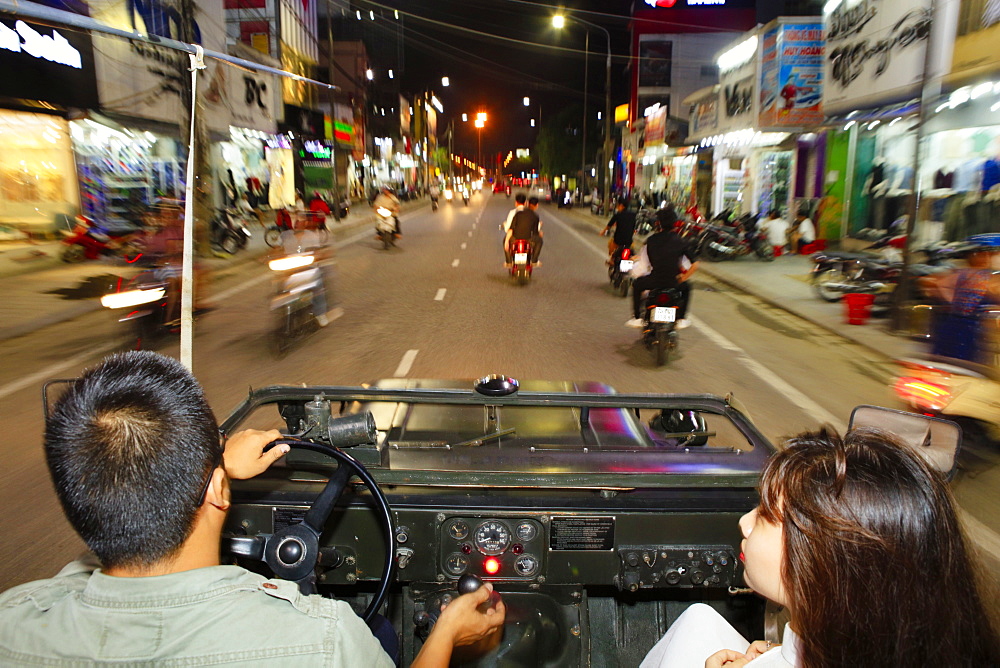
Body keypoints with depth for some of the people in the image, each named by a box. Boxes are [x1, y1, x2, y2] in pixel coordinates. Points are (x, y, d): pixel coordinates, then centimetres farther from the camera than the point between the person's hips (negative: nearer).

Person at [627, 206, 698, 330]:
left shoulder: (651, 240, -2)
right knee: (686, 287, 35)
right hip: (674, 283, 1)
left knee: (637, 284, 31)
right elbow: (695, 265, -6)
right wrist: (682, 278, 8)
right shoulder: (682, 242, -2)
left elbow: (648, 261, 7)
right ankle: (681, 319, 31)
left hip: (655, 281, -1)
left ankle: (637, 318, 27)